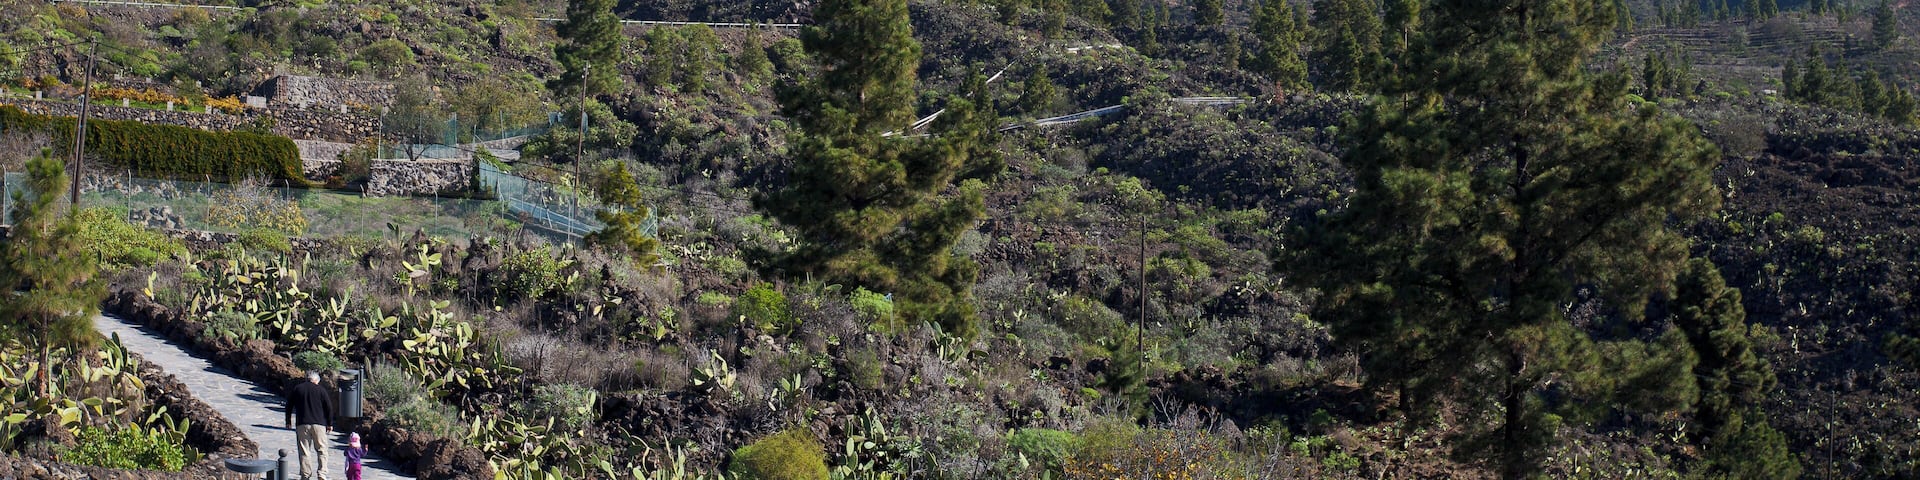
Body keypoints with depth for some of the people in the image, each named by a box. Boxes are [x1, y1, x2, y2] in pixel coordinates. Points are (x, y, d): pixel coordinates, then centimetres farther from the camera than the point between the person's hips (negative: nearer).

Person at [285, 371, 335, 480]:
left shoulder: (297, 389, 8)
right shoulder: (321, 389, 2)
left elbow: (289, 405, 11)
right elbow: (329, 407, 1)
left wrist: (288, 421, 20)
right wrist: (330, 424, 8)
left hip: (302, 425, 2)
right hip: (319, 424, -2)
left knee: (304, 451, 5)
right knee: (322, 450, 3)